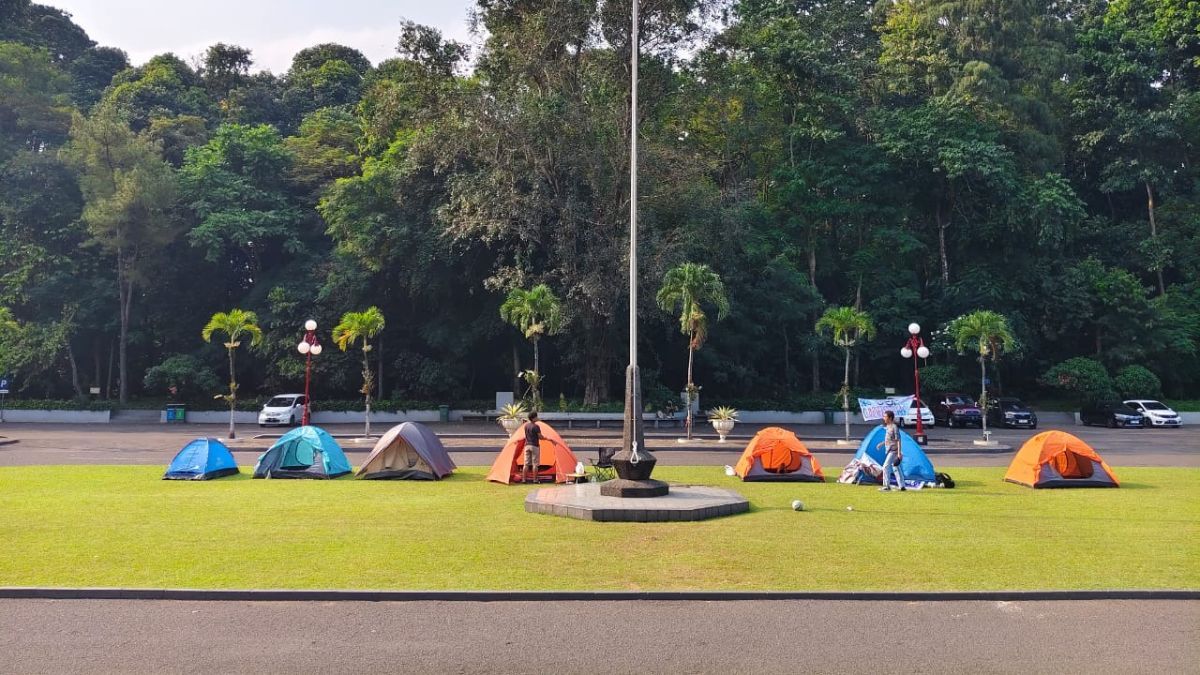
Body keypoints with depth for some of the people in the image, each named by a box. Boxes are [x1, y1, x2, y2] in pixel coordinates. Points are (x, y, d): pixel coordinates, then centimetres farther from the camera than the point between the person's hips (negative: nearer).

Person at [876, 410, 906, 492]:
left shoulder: (894, 427, -16)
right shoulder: (888, 427, 11)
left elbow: (898, 440, -18)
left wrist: (899, 453, -21)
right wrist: (882, 443, 13)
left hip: (893, 451, -9)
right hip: (889, 450, 9)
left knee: (886, 467, -11)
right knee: (896, 468, 12)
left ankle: (887, 486, -8)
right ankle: (902, 486, 16)